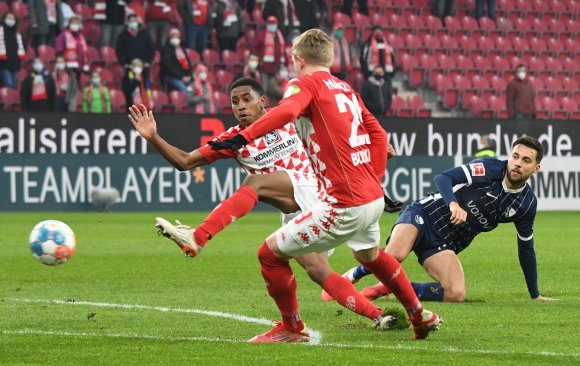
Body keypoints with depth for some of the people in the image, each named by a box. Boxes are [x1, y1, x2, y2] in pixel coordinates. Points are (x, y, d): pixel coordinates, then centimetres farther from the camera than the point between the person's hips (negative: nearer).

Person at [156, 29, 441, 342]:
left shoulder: (306, 83, -5)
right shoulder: (345, 88, 18)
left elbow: (285, 111, -27)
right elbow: (377, 134, 20)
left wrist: (243, 137, -37)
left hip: (346, 204, -9)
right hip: (374, 198, 9)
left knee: (271, 253, 1)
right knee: (371, 255, 38)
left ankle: (291, 329, 15)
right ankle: (420, 316, 50)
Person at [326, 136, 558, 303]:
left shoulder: (527, 203, 4)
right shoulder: (490, 169, -11)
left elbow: (526, 248, 17)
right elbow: (443, 178, -19)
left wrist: (535, 295, 21)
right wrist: (453, 203, -40)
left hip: (444, 245, 5)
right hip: (424, 215, -5)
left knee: (456, 295, -23)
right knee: (394, 256, -36)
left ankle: (389, 287, -3)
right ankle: (351, 277, -3)